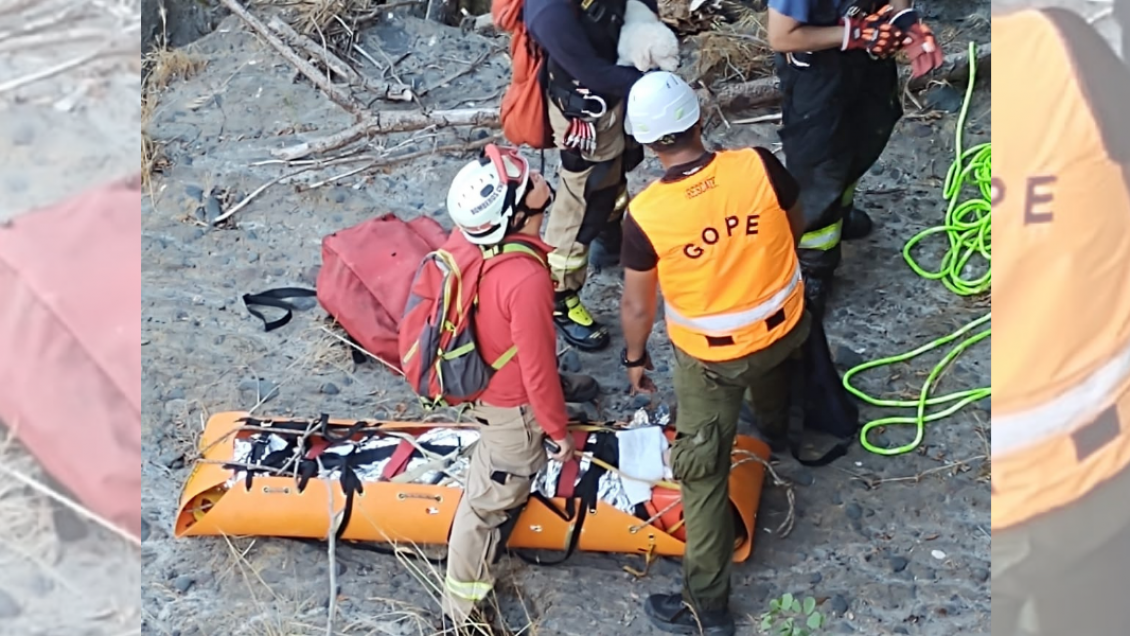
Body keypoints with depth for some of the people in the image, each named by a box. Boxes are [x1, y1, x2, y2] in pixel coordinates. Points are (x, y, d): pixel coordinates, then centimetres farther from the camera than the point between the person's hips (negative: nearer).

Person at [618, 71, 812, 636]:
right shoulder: (759, 165, -21)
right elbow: (796, 228, 0)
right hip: (785, 326, 4)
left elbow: (638, 305, -13)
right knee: (770, 360, 41)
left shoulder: (645, 215, -26)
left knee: (703, 474, 10)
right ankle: (775, 421, 75)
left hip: (709, 358, -4)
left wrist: (634, 358, 7)